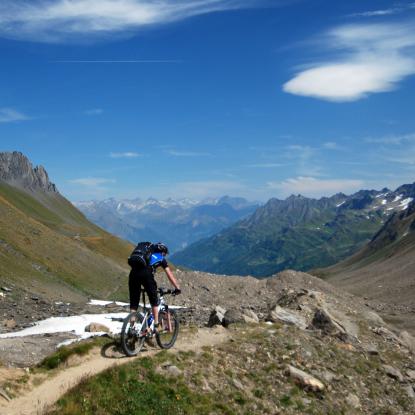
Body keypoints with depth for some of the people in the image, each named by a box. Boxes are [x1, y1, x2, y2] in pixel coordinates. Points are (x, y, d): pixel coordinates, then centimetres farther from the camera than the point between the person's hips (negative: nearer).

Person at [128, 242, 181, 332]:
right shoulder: (161, 258, 26)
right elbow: (170, 274, 24)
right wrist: (177, 288, 30)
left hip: (133, 273, 4)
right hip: (146, 274, -4)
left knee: (133, 303, 12)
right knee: (154, 301, 15)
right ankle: (156, 325, 15)